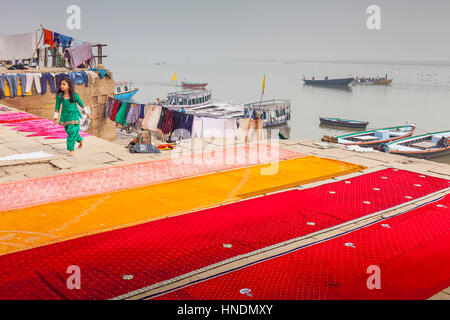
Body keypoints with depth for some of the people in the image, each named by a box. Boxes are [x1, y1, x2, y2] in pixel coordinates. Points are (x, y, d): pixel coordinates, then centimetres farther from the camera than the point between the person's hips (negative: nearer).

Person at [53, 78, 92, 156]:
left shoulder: (74, 95, -9)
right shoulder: (59, 96, -3)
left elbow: (81, 104, 3)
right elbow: (57, 107, 4)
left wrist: (87, 114, 9)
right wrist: (55, 118, 0)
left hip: (73, 115, -3)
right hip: (65, 115, 3)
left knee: (73, 131, -11)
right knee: (69, 131, 13)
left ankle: (71, 149, -1)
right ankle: (80, 140, 41)